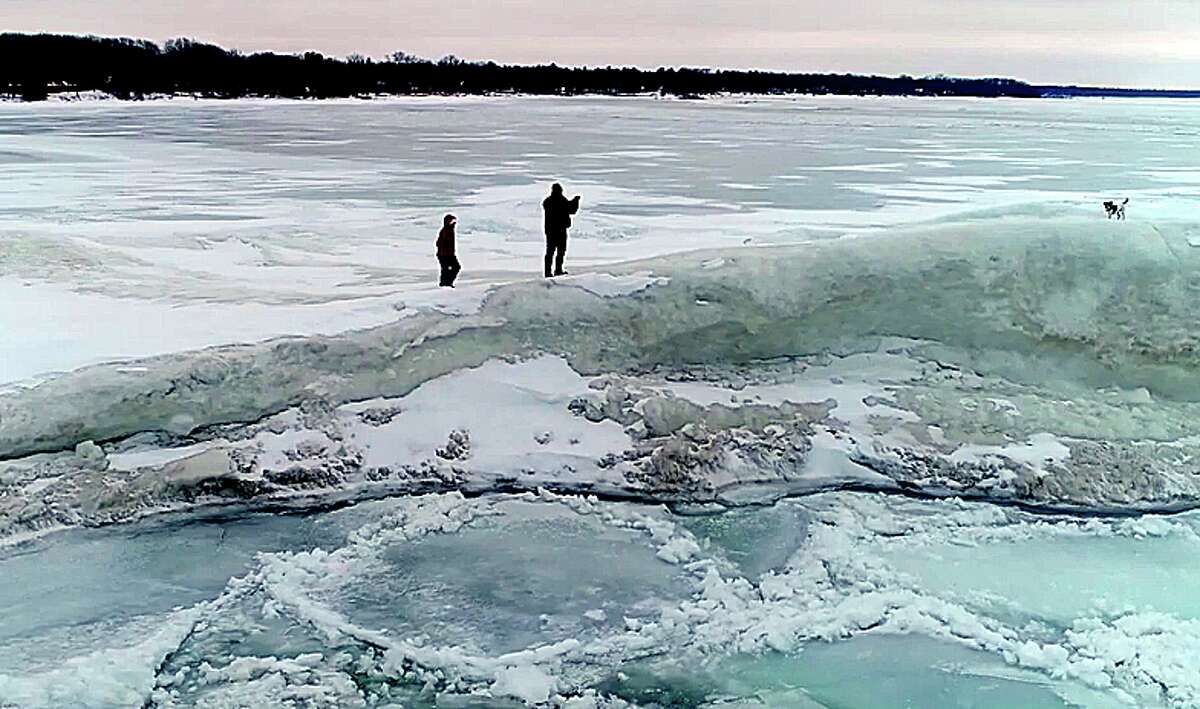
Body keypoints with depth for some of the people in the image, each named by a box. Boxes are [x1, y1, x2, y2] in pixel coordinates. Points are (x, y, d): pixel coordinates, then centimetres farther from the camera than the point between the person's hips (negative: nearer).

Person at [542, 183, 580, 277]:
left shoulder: (547, 201, 3)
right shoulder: (562, 201, -13)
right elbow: (572, 210, -5)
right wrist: (576, 200, 12)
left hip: (549, 230, 5)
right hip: (560, 230, -5)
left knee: (550, 251, 8)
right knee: (561, 250, 7)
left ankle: (548, 271, 6)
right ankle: (558, 270, 5)